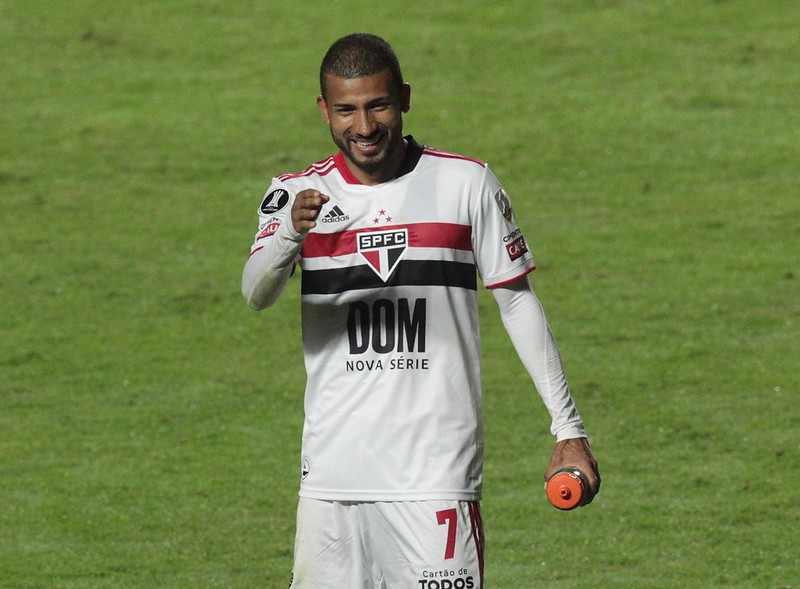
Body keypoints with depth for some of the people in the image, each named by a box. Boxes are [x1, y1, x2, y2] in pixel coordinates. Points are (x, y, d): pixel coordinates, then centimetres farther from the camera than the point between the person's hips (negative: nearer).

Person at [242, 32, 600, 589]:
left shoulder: (467, 183, 2)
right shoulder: (300, 193, 4)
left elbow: (518, 302, 7)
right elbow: (257, 293, -13)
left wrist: (568, 427, 4)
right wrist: (290, 233, -36)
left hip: (438, 471, -2)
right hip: (332, 471, 2)